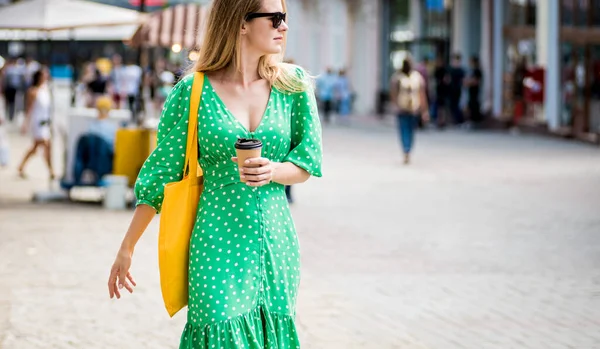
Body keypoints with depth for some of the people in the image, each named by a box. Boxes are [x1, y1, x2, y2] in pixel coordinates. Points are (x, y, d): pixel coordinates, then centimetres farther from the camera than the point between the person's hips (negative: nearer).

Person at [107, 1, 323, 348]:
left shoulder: (292, 84, 4)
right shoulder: (194, 92, -4)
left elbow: (307, 163, 6)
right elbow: (160, 172, 2)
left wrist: (272, 171, -17)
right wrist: (127, 249, 4)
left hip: (276, 243, 3)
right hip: (218, 244, -3)